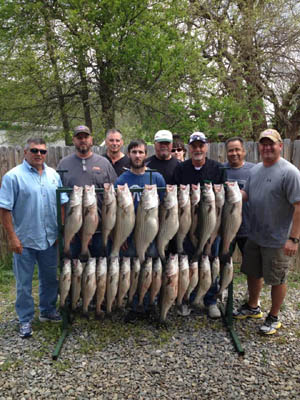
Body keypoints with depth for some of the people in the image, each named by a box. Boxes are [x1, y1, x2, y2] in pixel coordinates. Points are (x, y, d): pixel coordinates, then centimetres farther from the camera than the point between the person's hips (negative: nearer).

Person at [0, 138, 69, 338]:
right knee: (24, 283, 9)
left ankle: (48, 311, 37)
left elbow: (62, 204, 8)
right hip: (25, 239, -4)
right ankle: (26, 320, 25)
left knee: (50, 278, 18)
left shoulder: (53, 175, 5)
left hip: (50, 238, 5)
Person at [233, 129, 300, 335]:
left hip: (278, 240, -7)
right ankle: (253, 307, 43)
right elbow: (246, 194, 13)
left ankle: (274, 318, 29)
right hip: (254, 236, 7)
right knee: (253, 273, 21)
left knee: (277, 279, 10)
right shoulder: (256, 169, 7)